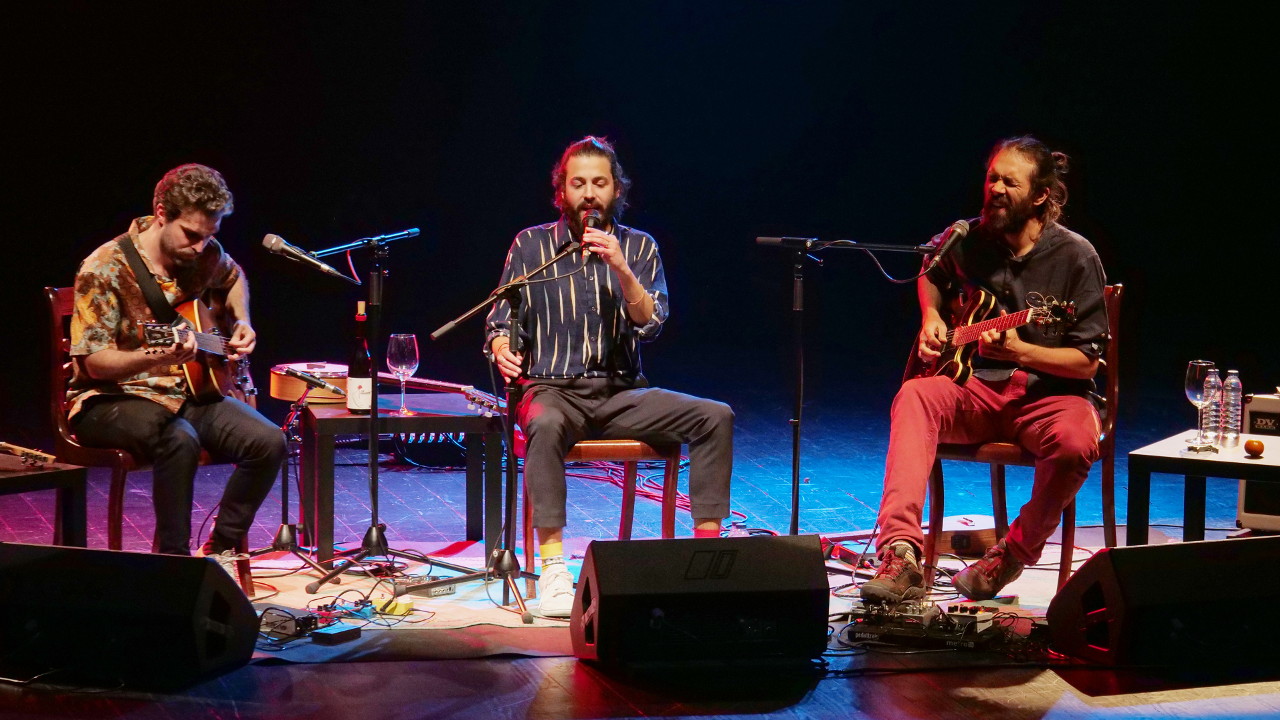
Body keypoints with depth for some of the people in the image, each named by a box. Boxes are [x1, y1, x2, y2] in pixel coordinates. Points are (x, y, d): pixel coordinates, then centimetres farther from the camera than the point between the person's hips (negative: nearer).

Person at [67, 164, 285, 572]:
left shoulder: (205, 255, 1)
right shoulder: (106, 269, -17)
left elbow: (234, 278, 28)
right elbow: (94, 362, -18)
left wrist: (241, 323, 9)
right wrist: (155, 358, -36)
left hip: (187, 390, 6)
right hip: (111, 398, -6)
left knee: (269, 442, -16)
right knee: (179, 440, -38)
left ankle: (220, 552, 0)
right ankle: (173, 560, -22)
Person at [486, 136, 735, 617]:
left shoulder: (640, 247, 9)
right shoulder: (531, 244, 6)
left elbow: (650, 324, -3)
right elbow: (502, 320, 5)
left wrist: (620, 269, -18)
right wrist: (502, 349, -18)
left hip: (622, 393, 3)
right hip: (553, 389, -2)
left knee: (715, 416, -19)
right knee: (545, 426, -39)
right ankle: (553, 570, -35)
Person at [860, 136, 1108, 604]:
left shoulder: (1075, 257, -8)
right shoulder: (966, 240, 3)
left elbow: (1087, 360, -8)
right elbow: (931, 276, 29)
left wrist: (1019, 351, -23)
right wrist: (931, 317, 8)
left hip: (1047, 391, -2)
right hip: (976, 388, 3)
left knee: (1077, 441, -36)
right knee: (915, 397, -30)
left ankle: (1012, 556, -10)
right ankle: (901, 556, -41)